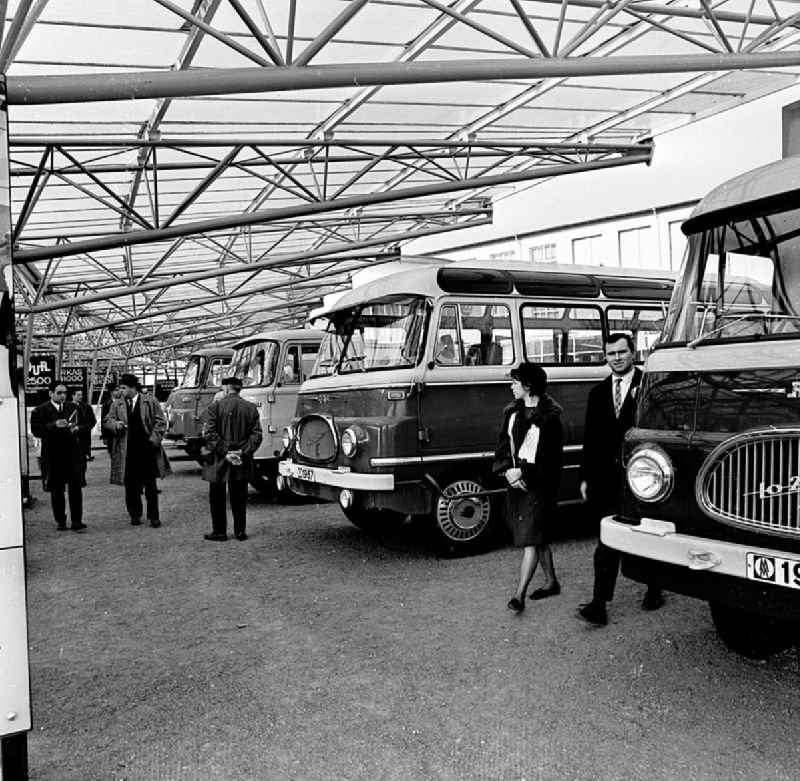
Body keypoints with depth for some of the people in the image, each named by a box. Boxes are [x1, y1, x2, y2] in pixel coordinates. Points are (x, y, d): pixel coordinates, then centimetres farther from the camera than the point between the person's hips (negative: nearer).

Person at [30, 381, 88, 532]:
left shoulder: (73, 408, 11)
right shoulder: (40, 411, 1)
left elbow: (83, 425, 13)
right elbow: (36, 430, -9)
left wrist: (77, 428, -9)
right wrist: (54, 425, -21)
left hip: (73, 453, 2)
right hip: (53, 456, -1)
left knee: (76, 487, -3)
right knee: (56, 491, 7)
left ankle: (76, 521, 1)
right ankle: (60, 522, 18)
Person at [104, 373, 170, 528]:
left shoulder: (150, 401, 1)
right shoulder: (117, 404, 9)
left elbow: (160, 422, 1)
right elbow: (107, 420, 11)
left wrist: (154, 439, -9)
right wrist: (115, 424, -12)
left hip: (147, 450, -2)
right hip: (127, 452, 3)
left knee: (150, 485, 2)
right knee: (130, 486, 7)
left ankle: (154, 516, 9)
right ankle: (135, 515, 20)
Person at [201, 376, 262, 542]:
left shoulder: (215, 406, -7)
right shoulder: (251, 408, 1)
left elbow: (209, 434, -14)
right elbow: (256, 435, -4)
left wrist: (224, 453, -12)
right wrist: (243, 453, -7)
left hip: (218, 461, -3)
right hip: (242, 463, 3)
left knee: (217, 497, 9)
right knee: (239, 497, 12)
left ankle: (219, 532, 13)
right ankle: (240, 531, 15)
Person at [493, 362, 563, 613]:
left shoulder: (549, 416, -11)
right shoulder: (512, 411, 10)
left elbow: (551, 458, -13)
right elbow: (503, 446, 9)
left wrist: (522, 471, -17)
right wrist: (507, 471, -8)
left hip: (539, 485, -7)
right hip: (516, 483, 7)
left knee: (531, 540, -8)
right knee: (539, 539, 18)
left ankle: (519, 595, -8)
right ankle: (551, 582, 34)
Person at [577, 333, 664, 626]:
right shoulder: (598, 393, 12)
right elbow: (590, 438, 12)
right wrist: (585, 476, 8)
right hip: (606, 478, 3)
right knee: (607, 541, 0)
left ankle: (655, 590, 33)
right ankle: (599, 604, -2)